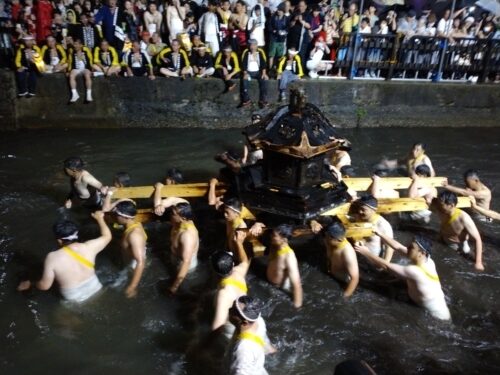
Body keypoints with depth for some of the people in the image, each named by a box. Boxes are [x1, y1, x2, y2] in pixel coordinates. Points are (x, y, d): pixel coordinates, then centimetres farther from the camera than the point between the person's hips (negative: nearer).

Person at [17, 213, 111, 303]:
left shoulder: (53, 257, -22)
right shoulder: (88, 247, -17)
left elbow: (45, 285, -15)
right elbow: (107, 236, 1)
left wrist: (29, 284, 5)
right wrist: (99, 218, 15)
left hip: (73, 298, -1)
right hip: (94, 288, 1)